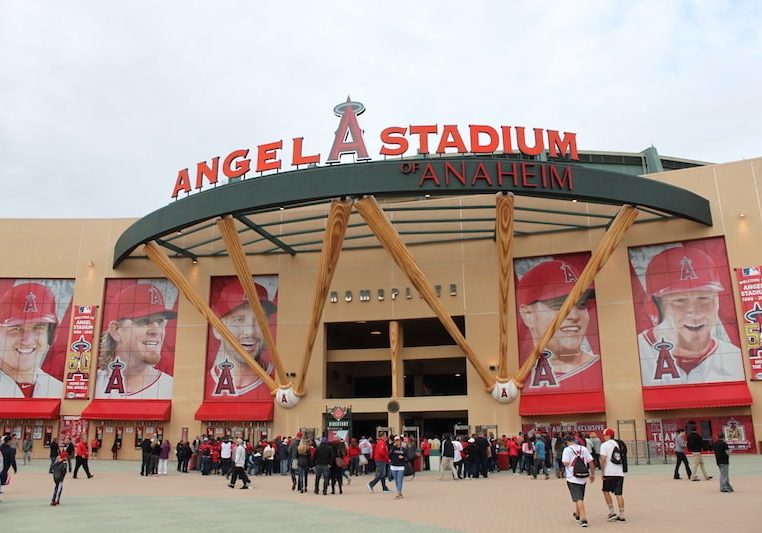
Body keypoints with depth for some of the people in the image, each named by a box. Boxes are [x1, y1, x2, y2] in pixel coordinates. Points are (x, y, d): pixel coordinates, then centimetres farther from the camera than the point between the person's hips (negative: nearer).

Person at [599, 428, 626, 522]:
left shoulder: (604, 445, -5)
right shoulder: (618, 444, 14)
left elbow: (603, 459, -14)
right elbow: (622, 458, 18)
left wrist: (602, 472, -7)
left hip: (609, 473, -5)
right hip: (620, 473, 5)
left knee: (606, 491, 11)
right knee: (619, 493, 7)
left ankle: (612, 512, 6)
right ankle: (621, 515, 8)